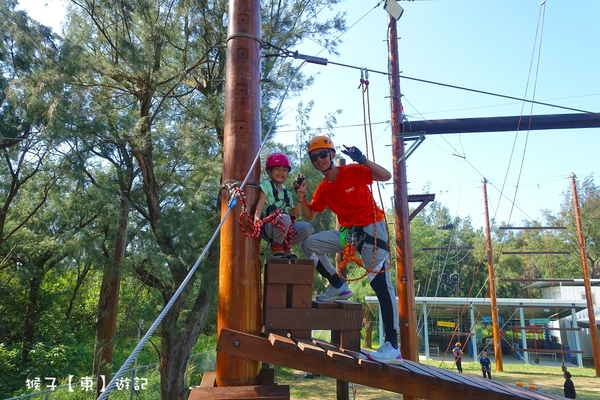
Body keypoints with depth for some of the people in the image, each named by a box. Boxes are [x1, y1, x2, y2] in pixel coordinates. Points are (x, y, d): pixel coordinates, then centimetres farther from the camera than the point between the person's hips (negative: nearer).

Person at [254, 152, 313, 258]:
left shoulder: (287, 193, 21)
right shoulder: (267, 185, 4)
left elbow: (293, 214, 12)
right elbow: (261, 202, -14)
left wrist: (300, 198, 1)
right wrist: (257, 217, -32)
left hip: (286, 228, 6)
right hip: (268, 226, -6)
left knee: (307, 227, -13)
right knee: (284, 218, -37)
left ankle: (286, 247, 6)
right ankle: (276, 247, -12)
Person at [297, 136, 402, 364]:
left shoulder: (354, 171, -9)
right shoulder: (322, 189, 7)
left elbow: (386, 176, -17)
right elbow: (309, 216, 9)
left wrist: (362, 160, -29)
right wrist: (301, 197, -8)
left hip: (372, 228, -6)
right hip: (347, 232, 7)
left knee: (381, 284, -15)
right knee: (309, 245, -3)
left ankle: (392, 346, -15)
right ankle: (339, 287, 8)